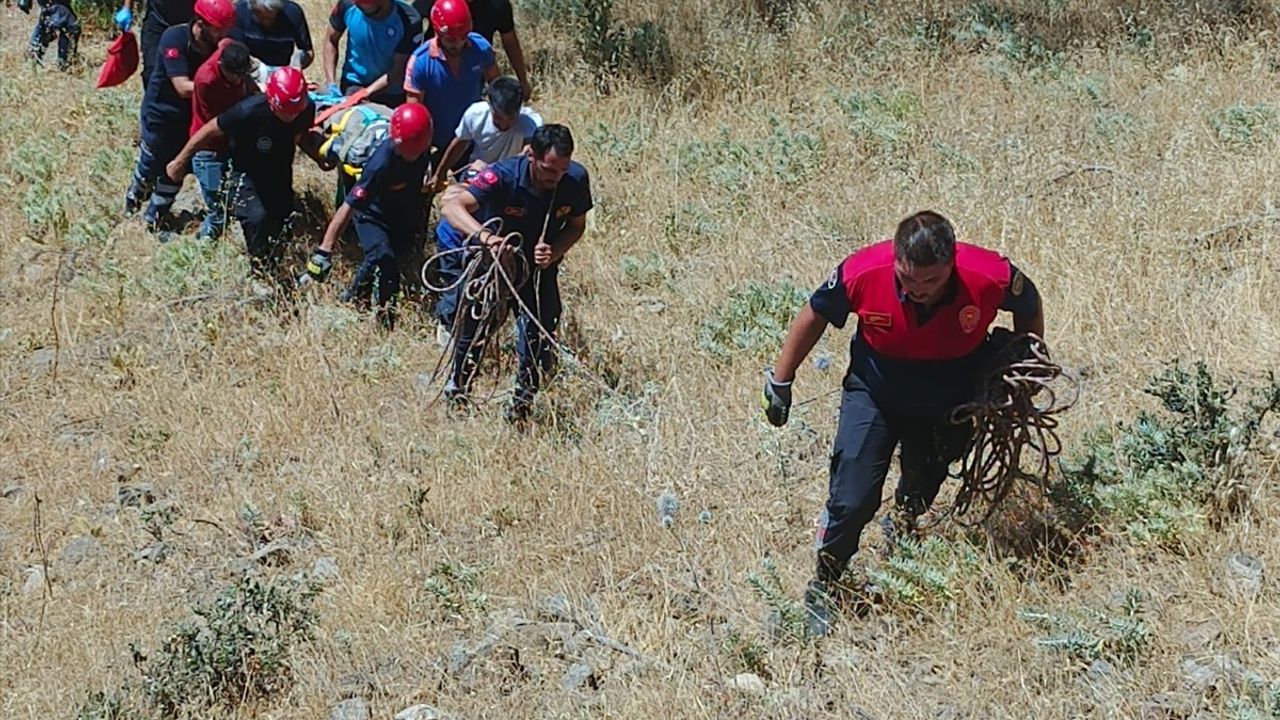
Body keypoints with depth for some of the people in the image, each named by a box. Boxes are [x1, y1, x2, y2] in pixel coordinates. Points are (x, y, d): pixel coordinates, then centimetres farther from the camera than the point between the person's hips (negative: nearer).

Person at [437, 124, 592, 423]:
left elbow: (576, 226, -5)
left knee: (540, 331, -6)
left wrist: (553, 253, -25)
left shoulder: (576, 179, -22)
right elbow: (450, 205, -43)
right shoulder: (504, 176, -33)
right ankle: (458, 386, 31)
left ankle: (523, 399, 14)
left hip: (539, 264, 3)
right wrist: (484, 235, -60)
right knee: (476, 324, 3)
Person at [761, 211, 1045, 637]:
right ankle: (821, 590, 13)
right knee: (852, 501, -9)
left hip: (948, 406, 1)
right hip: (875, 394, -1)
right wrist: (780, 382, -1)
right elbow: (815, 316, -10)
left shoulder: (990, 277, -31)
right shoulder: (864, 273, -31)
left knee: (917, 500, 16)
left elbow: (1029, 307, -5)